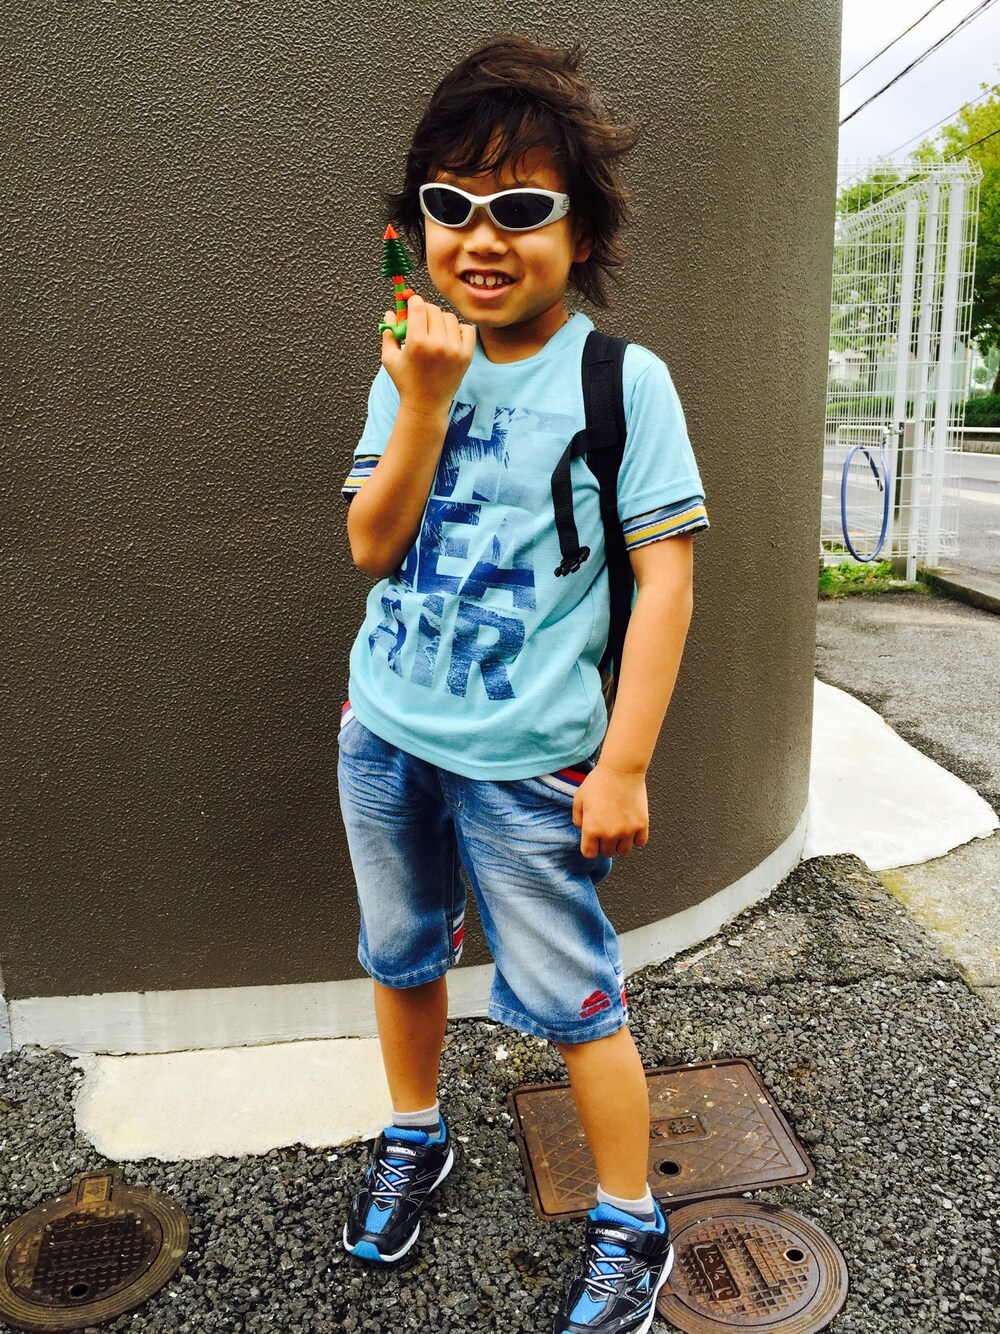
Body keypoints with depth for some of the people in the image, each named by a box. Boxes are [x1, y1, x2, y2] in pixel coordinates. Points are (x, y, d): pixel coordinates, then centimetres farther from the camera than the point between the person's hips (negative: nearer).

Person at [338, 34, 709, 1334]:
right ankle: (415, 1139, 46)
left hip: (527, 761, -5)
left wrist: (625, 765, -14)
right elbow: (372, 547, -4)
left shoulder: (622, 380, -10)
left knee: (571, 999, 5)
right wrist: (424, 404, -17)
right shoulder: (411, 366, 3)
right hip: (384, 735, 5)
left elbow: (666, 574, -12)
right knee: (402, 952, 21)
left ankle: (631, 1228, 28)